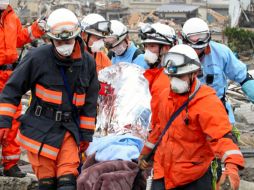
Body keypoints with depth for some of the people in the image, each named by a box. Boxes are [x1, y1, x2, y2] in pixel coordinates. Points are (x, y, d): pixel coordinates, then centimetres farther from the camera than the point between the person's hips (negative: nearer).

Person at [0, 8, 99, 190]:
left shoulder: (88, 62, 2)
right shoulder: (37, 57, -9)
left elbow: (90, 102, 11)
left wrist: (86, 135, 12)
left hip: (69, 129, 3)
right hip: (40, 129, -2)